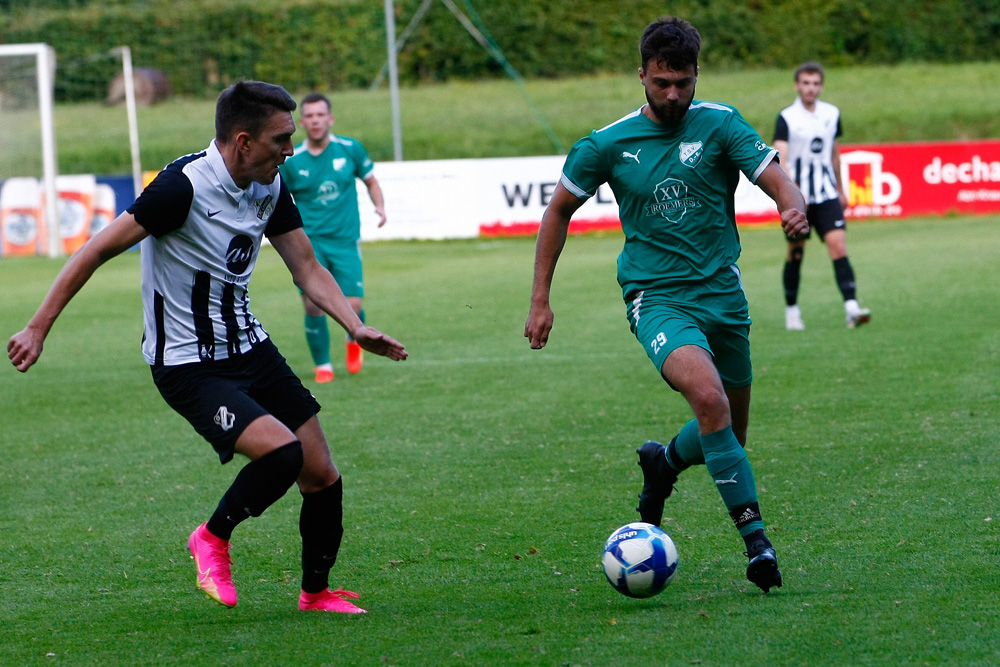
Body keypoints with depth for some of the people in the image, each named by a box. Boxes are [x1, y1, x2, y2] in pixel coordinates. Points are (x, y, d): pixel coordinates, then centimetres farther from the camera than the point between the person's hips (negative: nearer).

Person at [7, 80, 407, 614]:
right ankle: (213, 538, 2)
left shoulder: (270, 187, 1)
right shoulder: (184, 186, -22)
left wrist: (357, 328, -6)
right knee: (282, 452, -25)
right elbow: (98, 250, -17)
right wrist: (38, 328, -16)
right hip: (188, 366, -7)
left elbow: (307, 269, 10)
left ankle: (316, 593, 27)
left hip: (250, 349, 7)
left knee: (322, 478, 5)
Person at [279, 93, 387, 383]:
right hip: (308, 242, 0)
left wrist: (380, 205, -1)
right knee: (313, 304, -14)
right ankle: (323, 366, 6)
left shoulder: (351, 149, 1)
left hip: (345, 241, 0)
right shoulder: (291, 160, -1)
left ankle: (354, 341, 27)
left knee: (351, 307, -9)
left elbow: (370, 180, 16)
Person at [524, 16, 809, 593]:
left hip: (723, 294, 3)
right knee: (709, 398, -28)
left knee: (731, 433, 11)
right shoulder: (609, 145, -2)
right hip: (657, 299, -3)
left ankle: (665, 463, 46)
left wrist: (795, 208, -34)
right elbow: (559, 211, 10)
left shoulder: (720, 124, -2)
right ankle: (756, 538, -25)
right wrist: (541, 299, 8)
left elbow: (777, 182, -10)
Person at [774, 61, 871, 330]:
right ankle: (792, 310, 20)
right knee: (795, 254, 4)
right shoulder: (786, 118, -6)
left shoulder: (832, 114, 9)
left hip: (826, 194, 3)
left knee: (838, 244, -12)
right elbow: (780, 160, -17)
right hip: (797, 196, -3)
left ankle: (852, 308, -21)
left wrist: (840, 188, 27)